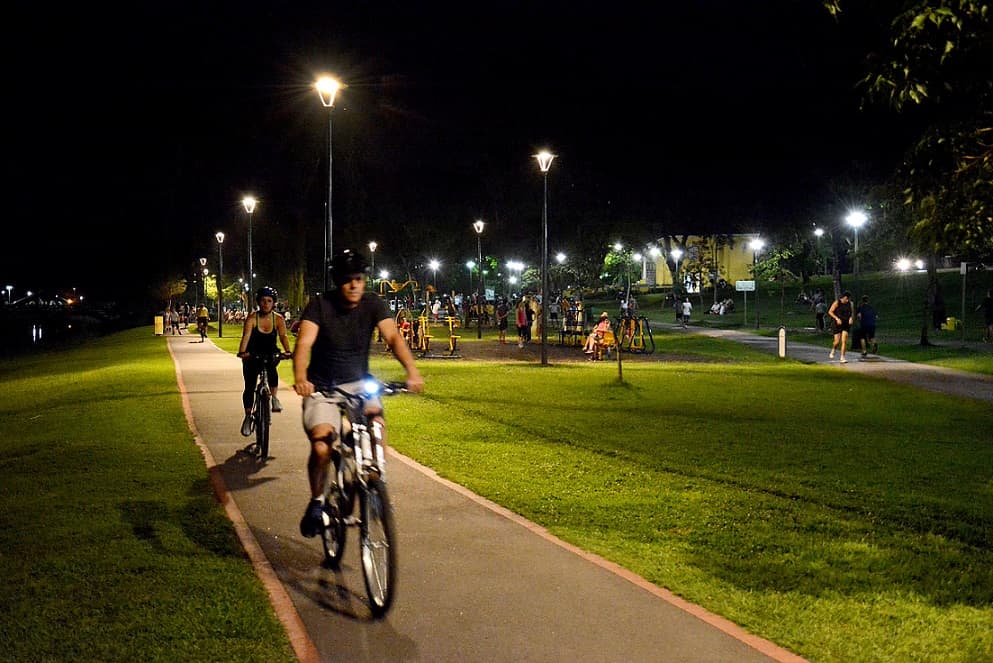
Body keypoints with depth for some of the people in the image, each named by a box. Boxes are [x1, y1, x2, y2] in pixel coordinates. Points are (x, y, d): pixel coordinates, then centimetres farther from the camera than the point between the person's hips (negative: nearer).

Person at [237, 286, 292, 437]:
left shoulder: (278, 319, -9)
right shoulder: (252, 318, -14)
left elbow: (283, 336, -18)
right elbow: (246, 336, -26)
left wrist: (287, 351, -37)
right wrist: (242, 352, -43)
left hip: (270, 354, 0)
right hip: (252, 356, 0)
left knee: (272, 369, -33)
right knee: (249, 386, -6)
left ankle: (274, 398, -17)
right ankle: (248, 416, 8)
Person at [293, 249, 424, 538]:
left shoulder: (373, 304, -8)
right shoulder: (320, 305, -13)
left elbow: (393, 337, -22)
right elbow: (304, 343, -25)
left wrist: (412, 370, -40)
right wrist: (300, 378, -46)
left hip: (358, 383, 2)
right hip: (322, 387, -1)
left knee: (377, 423, -29)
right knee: (321, 447, -20)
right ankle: (317, 501, 8)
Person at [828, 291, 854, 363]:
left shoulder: (849, 303, 4)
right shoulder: (837, 302, -8)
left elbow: (852, 313, 16)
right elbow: (830, 312, -6)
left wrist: (851, 318, -6)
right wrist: (837, 318, -18)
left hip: (846, 324, 3)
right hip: (838, 324, -3)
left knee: (844, 341, -6)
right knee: (837, 341, -5)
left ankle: (842, 357, -2)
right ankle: (832, 351, 27)